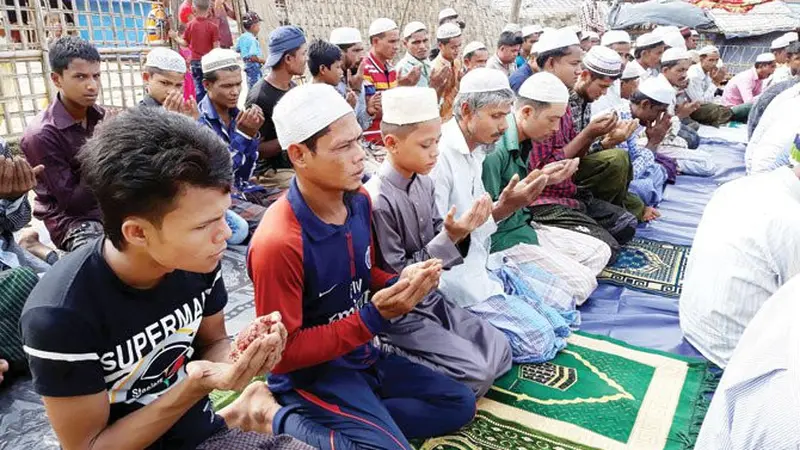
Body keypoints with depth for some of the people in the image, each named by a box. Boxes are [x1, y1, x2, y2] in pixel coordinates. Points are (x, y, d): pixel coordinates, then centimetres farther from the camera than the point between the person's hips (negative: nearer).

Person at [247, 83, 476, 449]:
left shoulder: (359, 200, -5)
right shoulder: (277, 243, -28)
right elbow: (282, 354, -21)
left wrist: (401, 282, -12)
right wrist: (375, 316, -27)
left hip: (364, 356, 8)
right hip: (312, 375, -8)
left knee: (460, 404, 10)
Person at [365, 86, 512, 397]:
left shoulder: (424, 184, 0)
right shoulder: (379, 200, -24)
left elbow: (437, 246, 6)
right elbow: (397, 277, -20)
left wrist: (461, 232, -15)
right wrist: (449, 238, -23)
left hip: (429, 297, 8)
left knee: (500, 351, 6)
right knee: (477, 374, -12)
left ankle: (407, 355, 9)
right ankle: (391, 354, -1)